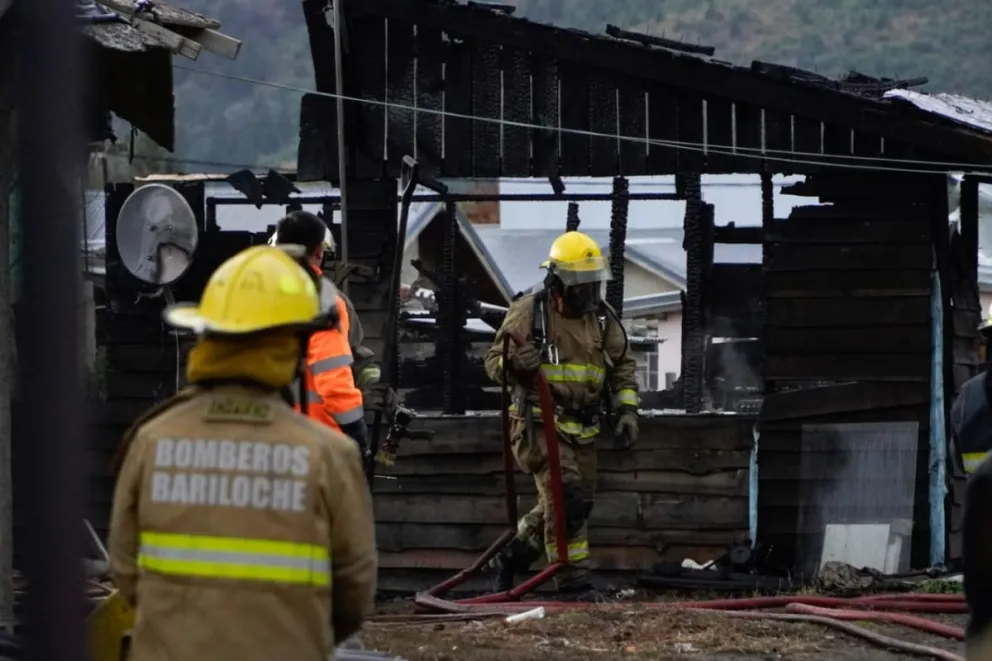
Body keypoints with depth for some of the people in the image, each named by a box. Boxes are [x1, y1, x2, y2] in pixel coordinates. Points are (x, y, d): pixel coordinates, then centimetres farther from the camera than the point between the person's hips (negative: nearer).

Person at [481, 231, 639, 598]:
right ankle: (573, 580, -14)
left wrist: (626, 408, 7)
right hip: (540, 424, -6)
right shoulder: (528, 312, -7)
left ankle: (507, 560, 28)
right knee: (565, 499, -19)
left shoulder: (602, 317, 8)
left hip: (583, 429, 6)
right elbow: (493, 361, -4)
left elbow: (623, 365, 19)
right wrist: (514, 363, -27)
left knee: (571, 506, 11)